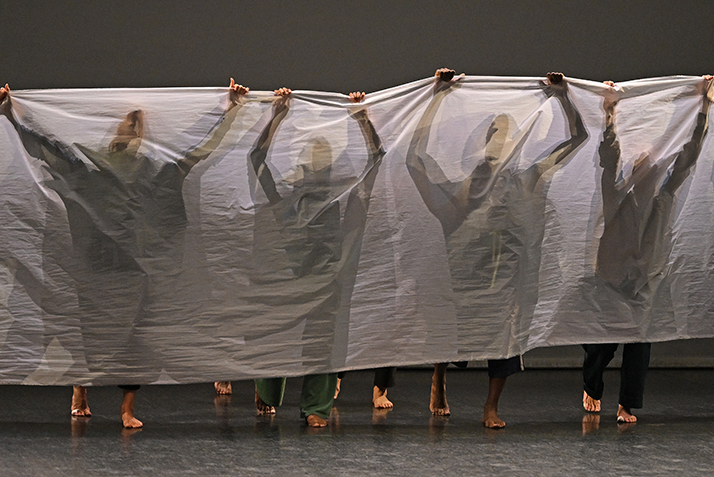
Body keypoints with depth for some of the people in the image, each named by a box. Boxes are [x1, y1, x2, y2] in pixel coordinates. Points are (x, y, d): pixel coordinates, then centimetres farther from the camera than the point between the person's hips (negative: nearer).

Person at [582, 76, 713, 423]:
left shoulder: (666, 192, 5)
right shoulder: (619, 194, -3)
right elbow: (608, 157, -15)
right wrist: (610, 112, -23)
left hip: (649, 277, 3)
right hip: (613, 275, -3)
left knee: (639, 342, 2)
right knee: (603, 340, 3)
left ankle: (627, 405, 11)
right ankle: (592, 389, 29)